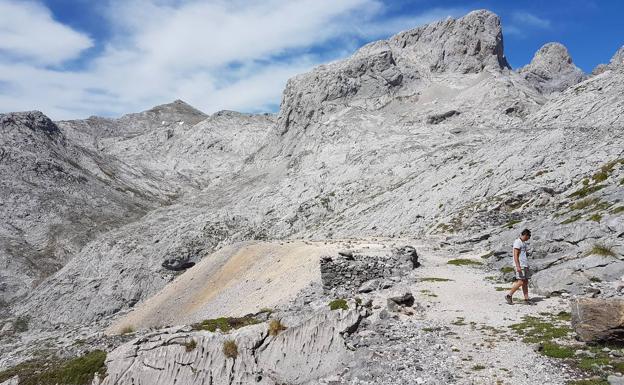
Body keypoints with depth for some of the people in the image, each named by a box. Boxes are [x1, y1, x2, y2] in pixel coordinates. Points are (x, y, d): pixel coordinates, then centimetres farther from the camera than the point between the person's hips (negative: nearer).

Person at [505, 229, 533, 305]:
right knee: (520, 282, -12)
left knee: (525, 282, 6)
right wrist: (518, 266, -24)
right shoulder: (517, 242, -12)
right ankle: (509, 296, -2)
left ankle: (526, 299, 7)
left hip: (525, 265, 10)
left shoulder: (523, 242, 18)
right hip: (520, 265, -10)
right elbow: (515, 255, -18)